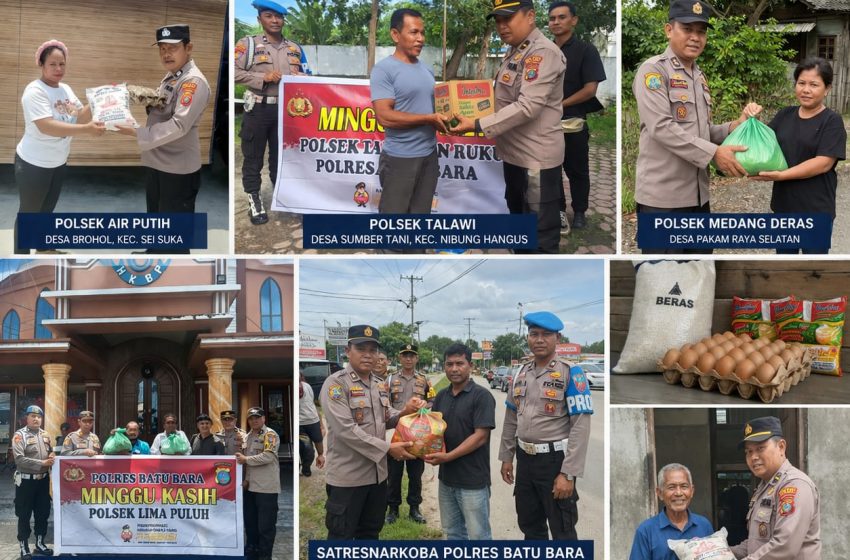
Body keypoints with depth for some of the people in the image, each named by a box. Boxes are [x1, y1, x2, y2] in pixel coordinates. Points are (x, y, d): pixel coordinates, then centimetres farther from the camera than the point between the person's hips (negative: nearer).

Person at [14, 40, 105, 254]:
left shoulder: (66, 89, 3)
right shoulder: (35, 91, -23)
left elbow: (80, 118, 2)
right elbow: (47, 127, -34)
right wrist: (87, 129, -40)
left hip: (58, 163, 7)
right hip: (34, 164, -7)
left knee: (46, 210, 22)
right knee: (29, 214, 5)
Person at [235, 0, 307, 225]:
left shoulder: (294, 48, 12)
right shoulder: (248, 44, -3)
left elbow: (304, 76, 20)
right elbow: (234, 72, -9)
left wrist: (299, 77, -5)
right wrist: (263, 77, -17)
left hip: (285, 109, 4)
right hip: (258, 109, -4)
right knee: (253, 157, 0)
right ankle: (254, 201, 6)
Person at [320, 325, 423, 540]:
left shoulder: (381, 384, 9)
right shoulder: (336, 383, -15)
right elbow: (346, 429, -22)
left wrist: (404, 412, -5)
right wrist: (388, 448, -22)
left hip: (377, 473, 7)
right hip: (348, 476, -7)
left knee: (370, 532, 18)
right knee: (341, 537, 1)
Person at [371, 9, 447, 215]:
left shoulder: (427, 70, 14)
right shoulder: (384, 69, -10)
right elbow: (384, 116, -19)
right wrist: (430, 119, -19)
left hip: (429, 154, 7)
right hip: (400, 158, -7)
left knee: (421, 214, 11)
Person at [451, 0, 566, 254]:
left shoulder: (543, 52, -18)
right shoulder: (514, 52, 14)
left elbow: (528, 106, -25)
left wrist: (477, 125, -26)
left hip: (536, 158, -10)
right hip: (515, 154, 10)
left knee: (541, 234, -5)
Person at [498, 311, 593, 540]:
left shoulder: (570, 373, -13)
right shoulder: (522, 373, 7)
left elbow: (581, 427, -18)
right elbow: (511, 419, 17)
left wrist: (568, 474, -21)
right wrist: (506, 457, 14)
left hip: (555, 460, -6)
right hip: (525, 459, 6)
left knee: (562, 532, 5)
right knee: (530, 527, 19)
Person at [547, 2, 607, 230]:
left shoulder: (585, 50, -6)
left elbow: (590, 89, -13)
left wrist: (561, 104, -16)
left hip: (574, 122, -4)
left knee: (577, 170, 5)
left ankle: (579, 212, 17)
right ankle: (558, 210, 20)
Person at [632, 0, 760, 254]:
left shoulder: (699, 77, 17)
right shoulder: (653, 70, -9)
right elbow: (661, 128, -20)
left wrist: (734, 127, 2)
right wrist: (714, 153, -22)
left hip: (697, 194, 9)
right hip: (663, 196, -8)